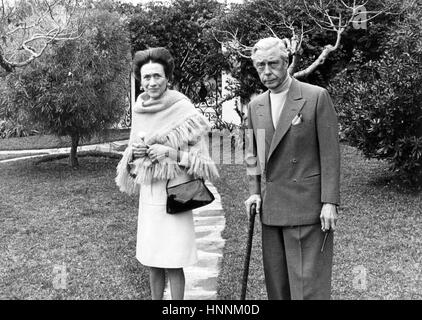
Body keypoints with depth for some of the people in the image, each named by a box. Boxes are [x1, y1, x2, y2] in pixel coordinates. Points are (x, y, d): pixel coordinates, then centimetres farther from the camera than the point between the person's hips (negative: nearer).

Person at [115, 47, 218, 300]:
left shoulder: (184, 111, -9)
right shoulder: (139, 112, 8)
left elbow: (201, 159, -6)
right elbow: (131, 162, 18)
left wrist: (171, 152, -19)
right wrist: (133, 152, -3)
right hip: (148, 195, 6)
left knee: (173, 264, 0)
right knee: (152, 262, 13)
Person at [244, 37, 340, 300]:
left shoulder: (317, 97, -5)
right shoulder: (255, 106, 12)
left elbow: (330, 153, -7)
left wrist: (330, 202, -12)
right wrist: (254, 191, 7)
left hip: (308, 207, -5)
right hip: (271, 209, 5)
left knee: (309, 284, -3)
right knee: (276, 283, 11)